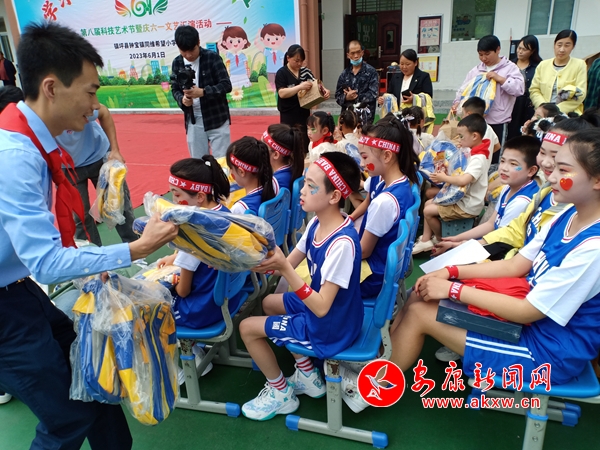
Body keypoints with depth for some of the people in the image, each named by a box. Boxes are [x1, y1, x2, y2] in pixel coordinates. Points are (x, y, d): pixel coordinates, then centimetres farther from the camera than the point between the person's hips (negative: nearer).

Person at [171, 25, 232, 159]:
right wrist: (182, 99, -14)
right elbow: (175, 89, 9)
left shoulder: (212, 58, -9)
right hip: (193, 122, 4)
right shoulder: (177, 63, 3)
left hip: (217, 119, -4)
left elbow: (226, 85, -12)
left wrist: (203, 92, -26)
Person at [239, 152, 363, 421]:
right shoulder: (317, 223, -6)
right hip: (320, 306, 8)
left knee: (247, 328, 0)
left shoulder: (342, 243, -33)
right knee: (269, 302, 26)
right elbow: (289, 264, -1)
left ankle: (281, 393, 23)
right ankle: (308, 376, 30)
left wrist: (284, 269, -38)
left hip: (330, 326, -8)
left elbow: (321, 308, -32)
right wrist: (267, 262, -21)